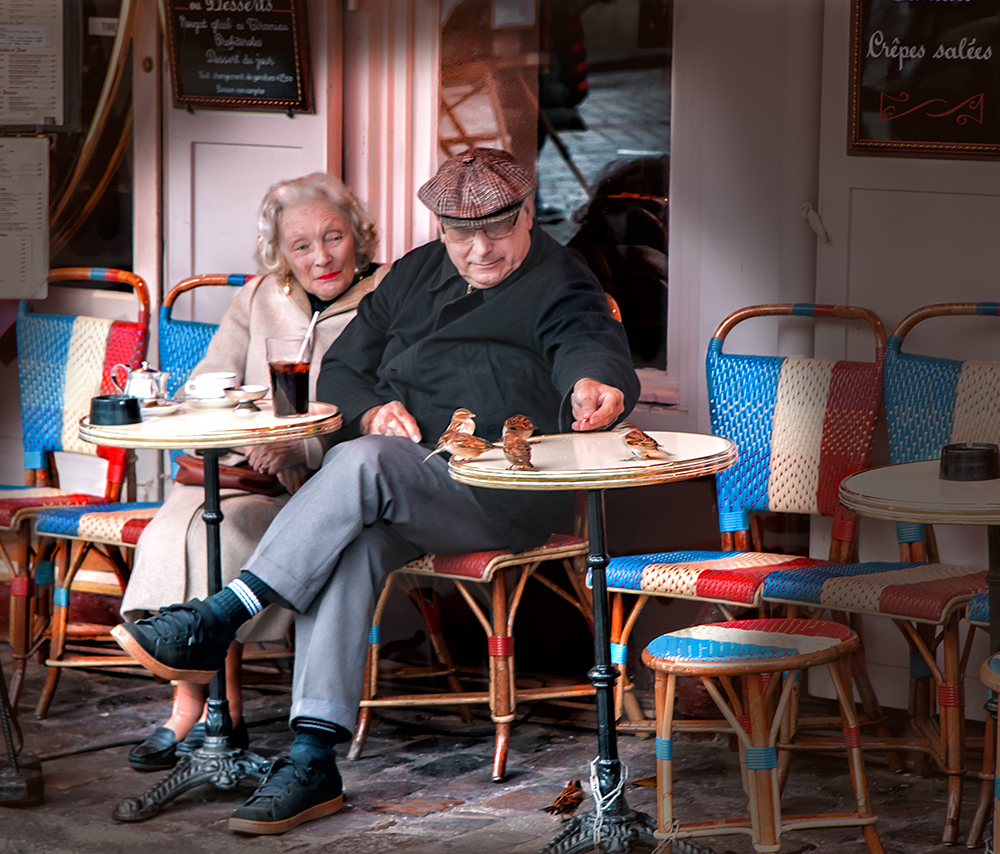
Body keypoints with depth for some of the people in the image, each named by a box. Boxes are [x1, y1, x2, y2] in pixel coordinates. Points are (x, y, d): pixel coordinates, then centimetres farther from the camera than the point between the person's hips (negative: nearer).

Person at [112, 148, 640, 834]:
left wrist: (592, 385, -45)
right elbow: (340, 370, 23)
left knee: (362, 465, -33)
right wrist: (372, 412, -1)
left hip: (503, 494, -5)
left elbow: (588, 344, -20)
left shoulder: (559, 283, 3)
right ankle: (313, 759, -37)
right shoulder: (417, 274, 22)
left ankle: (218, 621, -30)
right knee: (352, 540, -31)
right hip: (392, 491, 5)